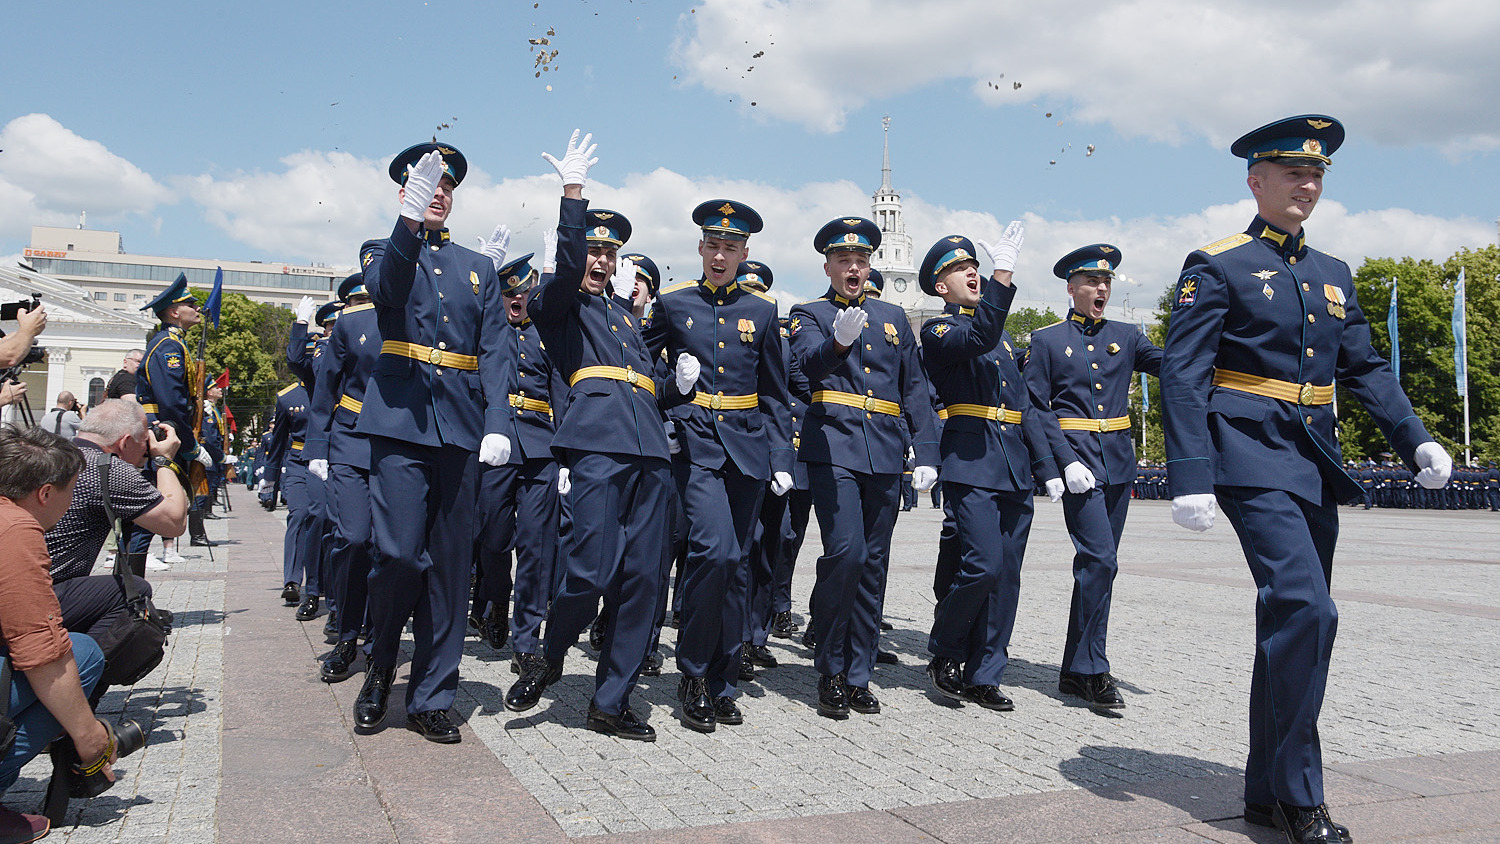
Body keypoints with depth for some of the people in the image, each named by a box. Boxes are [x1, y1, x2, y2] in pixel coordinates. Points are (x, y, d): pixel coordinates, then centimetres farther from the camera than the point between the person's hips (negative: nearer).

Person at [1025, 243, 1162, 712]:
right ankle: (1093, 672, -8)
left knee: (1098, 564, 8)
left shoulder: (1125, 337, 14)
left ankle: (1074, 672, 18)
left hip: (1119, 462, 5)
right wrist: (1066, 461, -14)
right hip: (1077, 458, -5)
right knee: (1100, 559, -16)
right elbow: (1037, 409, -3)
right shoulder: (1047, 340, 3)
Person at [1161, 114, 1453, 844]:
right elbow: (1183, 376, -10)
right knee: (1305, 610, -19)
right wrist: (1189, 477, -19)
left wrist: (1416, 440, 3)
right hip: (1254, 459, -7)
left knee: (1293, 621, 9)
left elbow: (1365, 369, 18)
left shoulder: (1333, 276, 18)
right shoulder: (1215, 267, -3)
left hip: (1316, 465, 7)